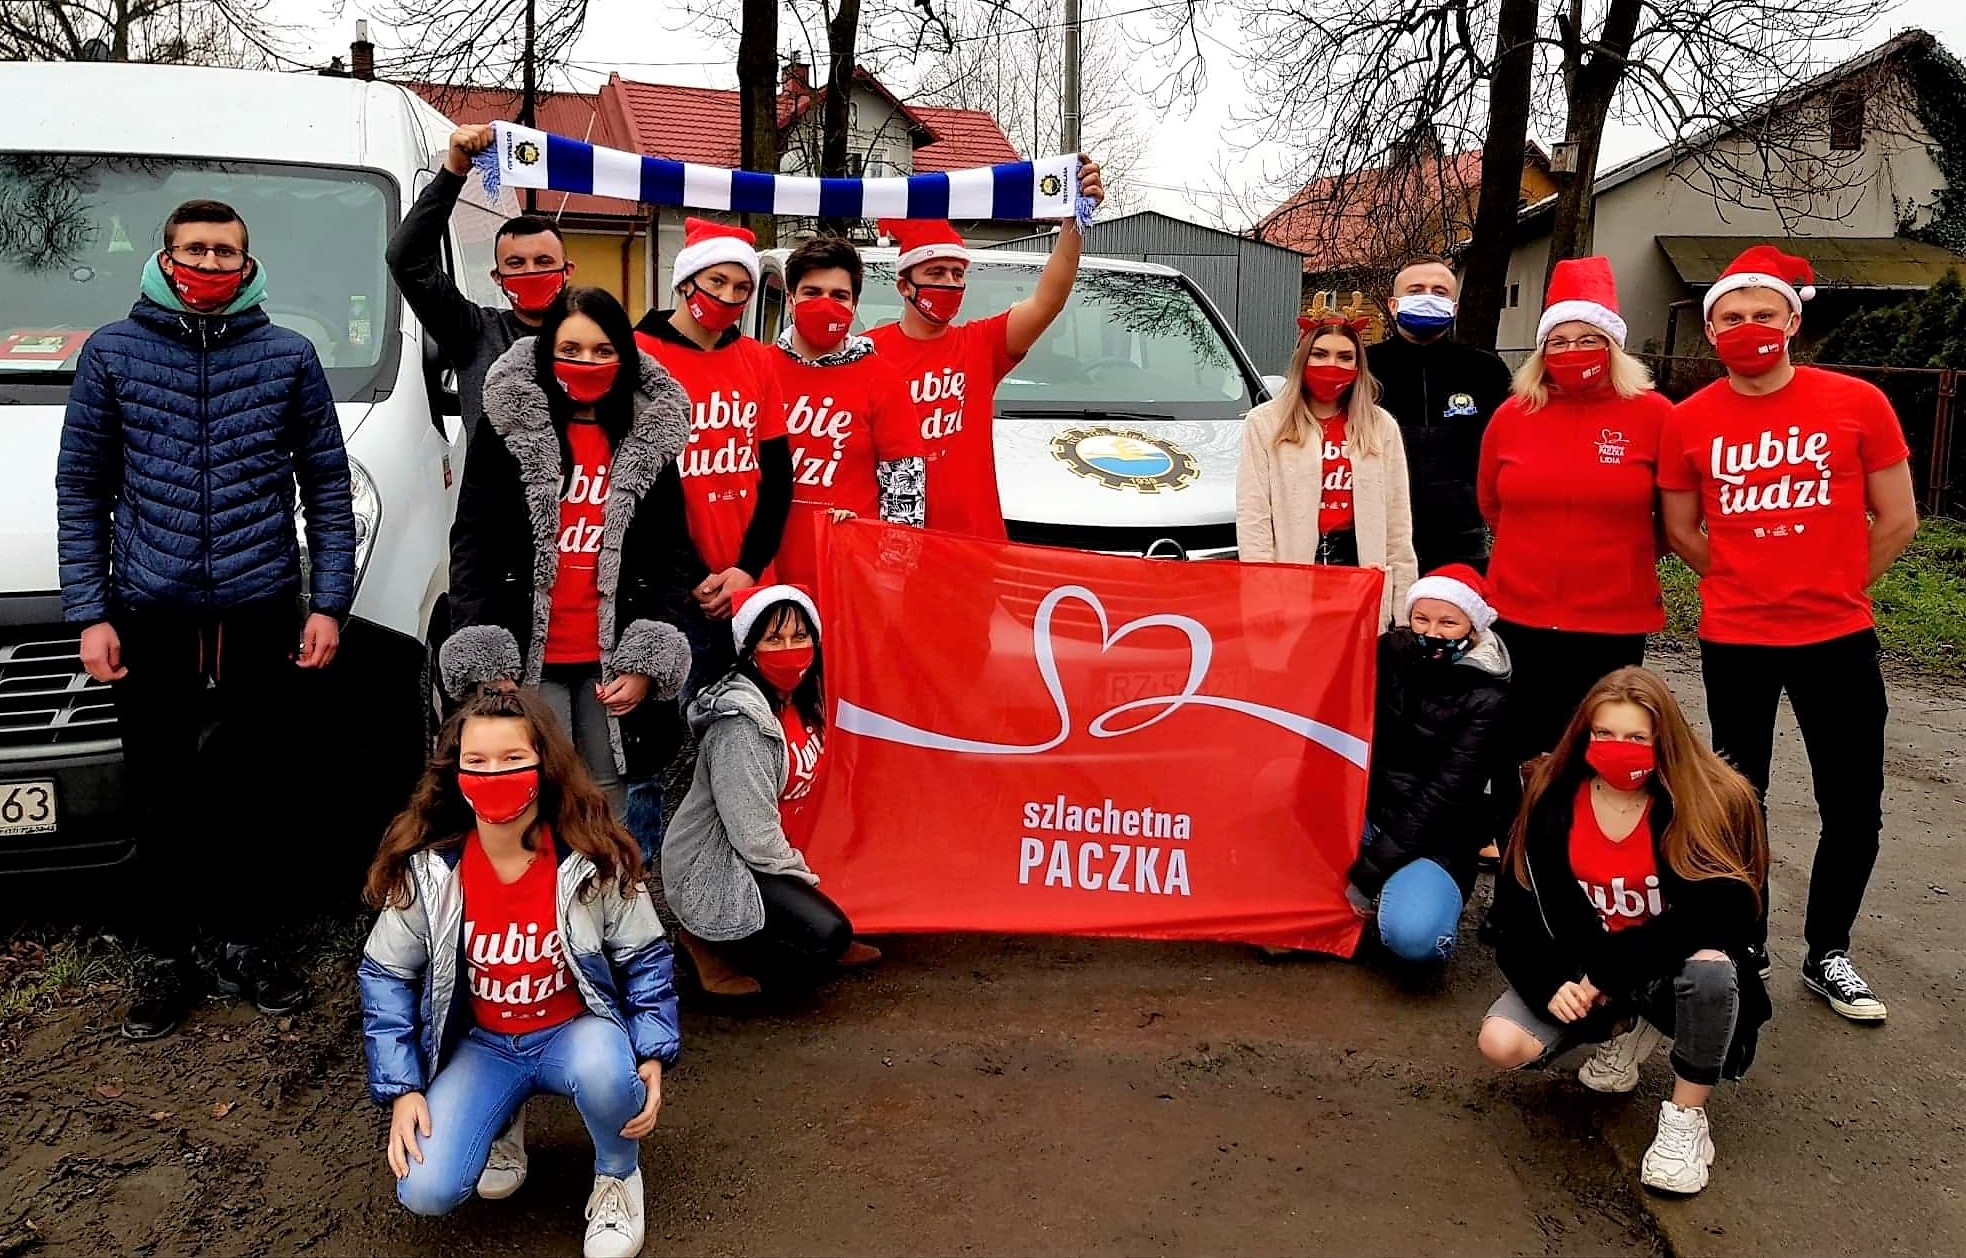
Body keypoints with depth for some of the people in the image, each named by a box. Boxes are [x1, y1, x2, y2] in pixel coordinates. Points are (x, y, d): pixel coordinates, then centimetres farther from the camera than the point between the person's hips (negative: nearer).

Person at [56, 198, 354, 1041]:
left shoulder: (289, 356, 5)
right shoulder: (112, 353, 4)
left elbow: (327, 484, 6)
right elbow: (81, 489, 5)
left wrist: (329, 602, 0)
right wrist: (89, 612, -1)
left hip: (263, 614, 0)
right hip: (149, 617, 0)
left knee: (257, 794, 8)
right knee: (161, 800, 8)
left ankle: (244, 945, 25)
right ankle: (163, 957, 23)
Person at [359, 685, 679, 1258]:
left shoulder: (596, 860, -18)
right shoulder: (425, 869, -14)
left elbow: (644, 958, -5)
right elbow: (386, 976, -1)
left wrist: (652, 1058, -16)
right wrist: (402, 1090, -8)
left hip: (574, 1031, -1)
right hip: (482, 1042, 2)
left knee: (604, 1070, -38)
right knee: (424, 1192, -18)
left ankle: (618, 1174, -2)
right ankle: (502, 1121, 17)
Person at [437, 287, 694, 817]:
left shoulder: (650, 440, 8)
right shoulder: (508, 427, 1)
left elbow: (664, 562, 9)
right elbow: (471, 548, -1)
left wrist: (646, 664, -1)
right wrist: (484, 663, -9)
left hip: (612, 660, 2)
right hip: (527, 656, -2)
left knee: (607, 794, 6)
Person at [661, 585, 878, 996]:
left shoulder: (800, 702, 2)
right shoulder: (741, 720, -25)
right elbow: (753, 832, -24)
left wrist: (797, 868, 9)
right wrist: (802, 876, -12)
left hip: (755, 860, 9)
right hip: (710, 872, -9)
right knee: (828, 934, -20)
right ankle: (713, 944, -3)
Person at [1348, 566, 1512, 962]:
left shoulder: (1486, 700, -14)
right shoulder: (1390, 652, -1)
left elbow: (1443, 795, -18)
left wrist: (1366, 874, -21)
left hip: (1430, 838, -5)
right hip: (1364, 809, 5)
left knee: (1412, 935, -32)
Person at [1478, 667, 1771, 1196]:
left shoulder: (1710, 803, -17)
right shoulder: (1553, 800, -8)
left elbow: (1714, 918, -25)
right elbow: (1517, 907, -4)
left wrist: (1607, 971, -28)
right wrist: (1551, 983, -21)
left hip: (1671, 972, -3)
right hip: (1578, 971, 3)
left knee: (1711, 968, -38)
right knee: (1502, 1044, -20)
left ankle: (1687, 1118, -13)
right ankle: (1624, 1030, 11)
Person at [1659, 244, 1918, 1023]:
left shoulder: (1857, 404, -6)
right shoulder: (1689, 422, -4)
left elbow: (1896, 521, 1)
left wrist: (1831, 587, 5)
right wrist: (1750, 585, 6)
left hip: (1837, 638, 0)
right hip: (1734, 642, 0)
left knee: (1853, 810, 6)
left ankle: (1827, 955, 26)